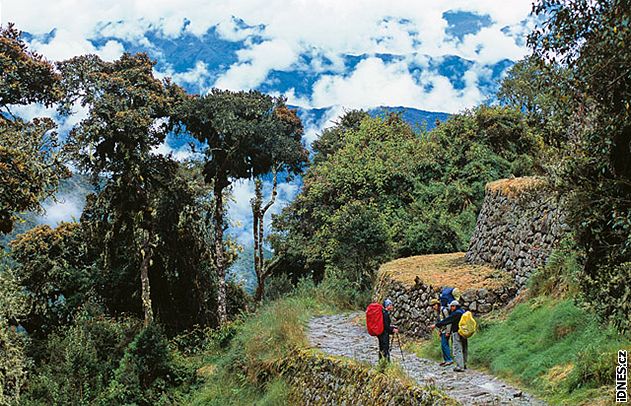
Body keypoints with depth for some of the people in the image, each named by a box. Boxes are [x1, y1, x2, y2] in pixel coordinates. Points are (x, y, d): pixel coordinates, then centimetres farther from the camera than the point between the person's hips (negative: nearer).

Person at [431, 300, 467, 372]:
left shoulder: (456, 313, -15)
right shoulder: (463, 312, 14)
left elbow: (446, 320, -15)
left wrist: (436, 325, -11)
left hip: (457, 333, -10)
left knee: (457, 350, -8)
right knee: (464, 350, 16)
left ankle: (460, 367, -11)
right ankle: (464, 365, 26)